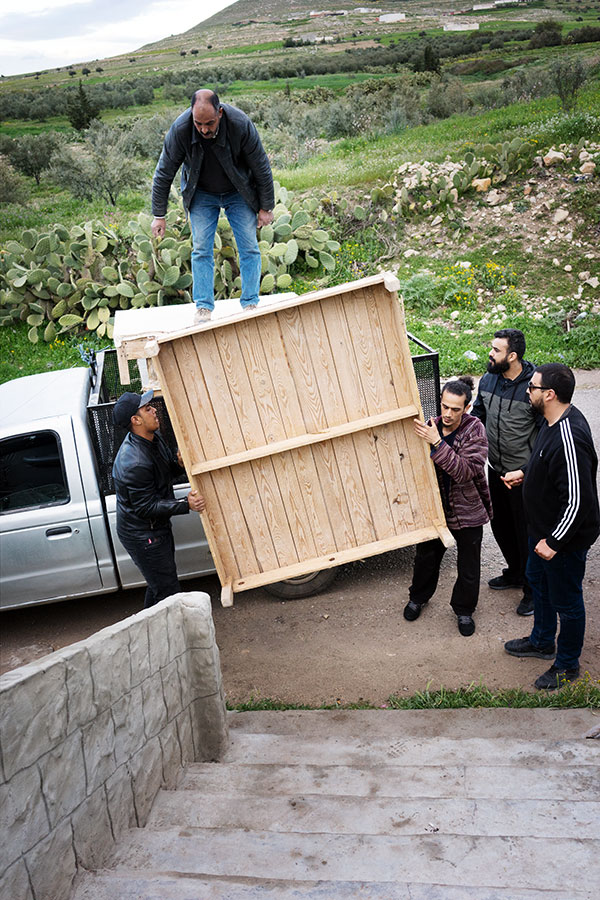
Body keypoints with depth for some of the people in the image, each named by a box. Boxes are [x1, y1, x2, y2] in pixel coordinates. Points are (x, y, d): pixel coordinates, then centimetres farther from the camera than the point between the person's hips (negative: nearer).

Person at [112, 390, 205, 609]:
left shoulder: (154, 437, -1)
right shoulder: (134, 463, -32)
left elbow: (167, 469, 14)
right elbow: (145, 507, -27)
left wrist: (178, 463, -9)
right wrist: (186, 505, -32)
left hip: (158, 527, 10)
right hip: (142, 535, -10)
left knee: (159, 585, 25)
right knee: (168, 592, -2)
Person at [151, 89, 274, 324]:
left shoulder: (240, 124, -28)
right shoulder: (180, 129, -25)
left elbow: (262, 168, -15)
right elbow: (163, 173, -13)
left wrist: (266, 207, -10)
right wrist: (159, 215, -10)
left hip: (239, 194, 0)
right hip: (201, 195, 1)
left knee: (249, 248, -4)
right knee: (201, 249, -6)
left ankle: (251, 304, 5)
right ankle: (203, 308, 0)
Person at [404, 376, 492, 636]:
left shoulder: (474, 430, -18)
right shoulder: (430, 427, -9)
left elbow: (465, 471, -31)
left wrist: (437, 443, -37)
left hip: (467, 511, -2)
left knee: (469, 570, 13)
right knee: (426, 557, 21)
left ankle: (464, 609, 39)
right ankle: (418, 597, 48)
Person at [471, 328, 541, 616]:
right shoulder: (488, 380, -1)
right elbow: (477, 416, 13)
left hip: (524, 475, -7)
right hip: (496, 470, 7)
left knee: (526, 531, 6)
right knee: (500, 525, 21)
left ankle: (533, 589, 25)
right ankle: (515, 573, 44)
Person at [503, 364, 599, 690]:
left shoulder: (569, 438, -34)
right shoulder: (553, 422, -2)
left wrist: (554, 541, -24)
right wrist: (524, 473, 8)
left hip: (565, 539, -10)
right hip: (543, 528, 10)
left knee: (566, 601, 10)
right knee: (538, 580, 27)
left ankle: (567, 665, 31)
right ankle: (542, 641, 49)